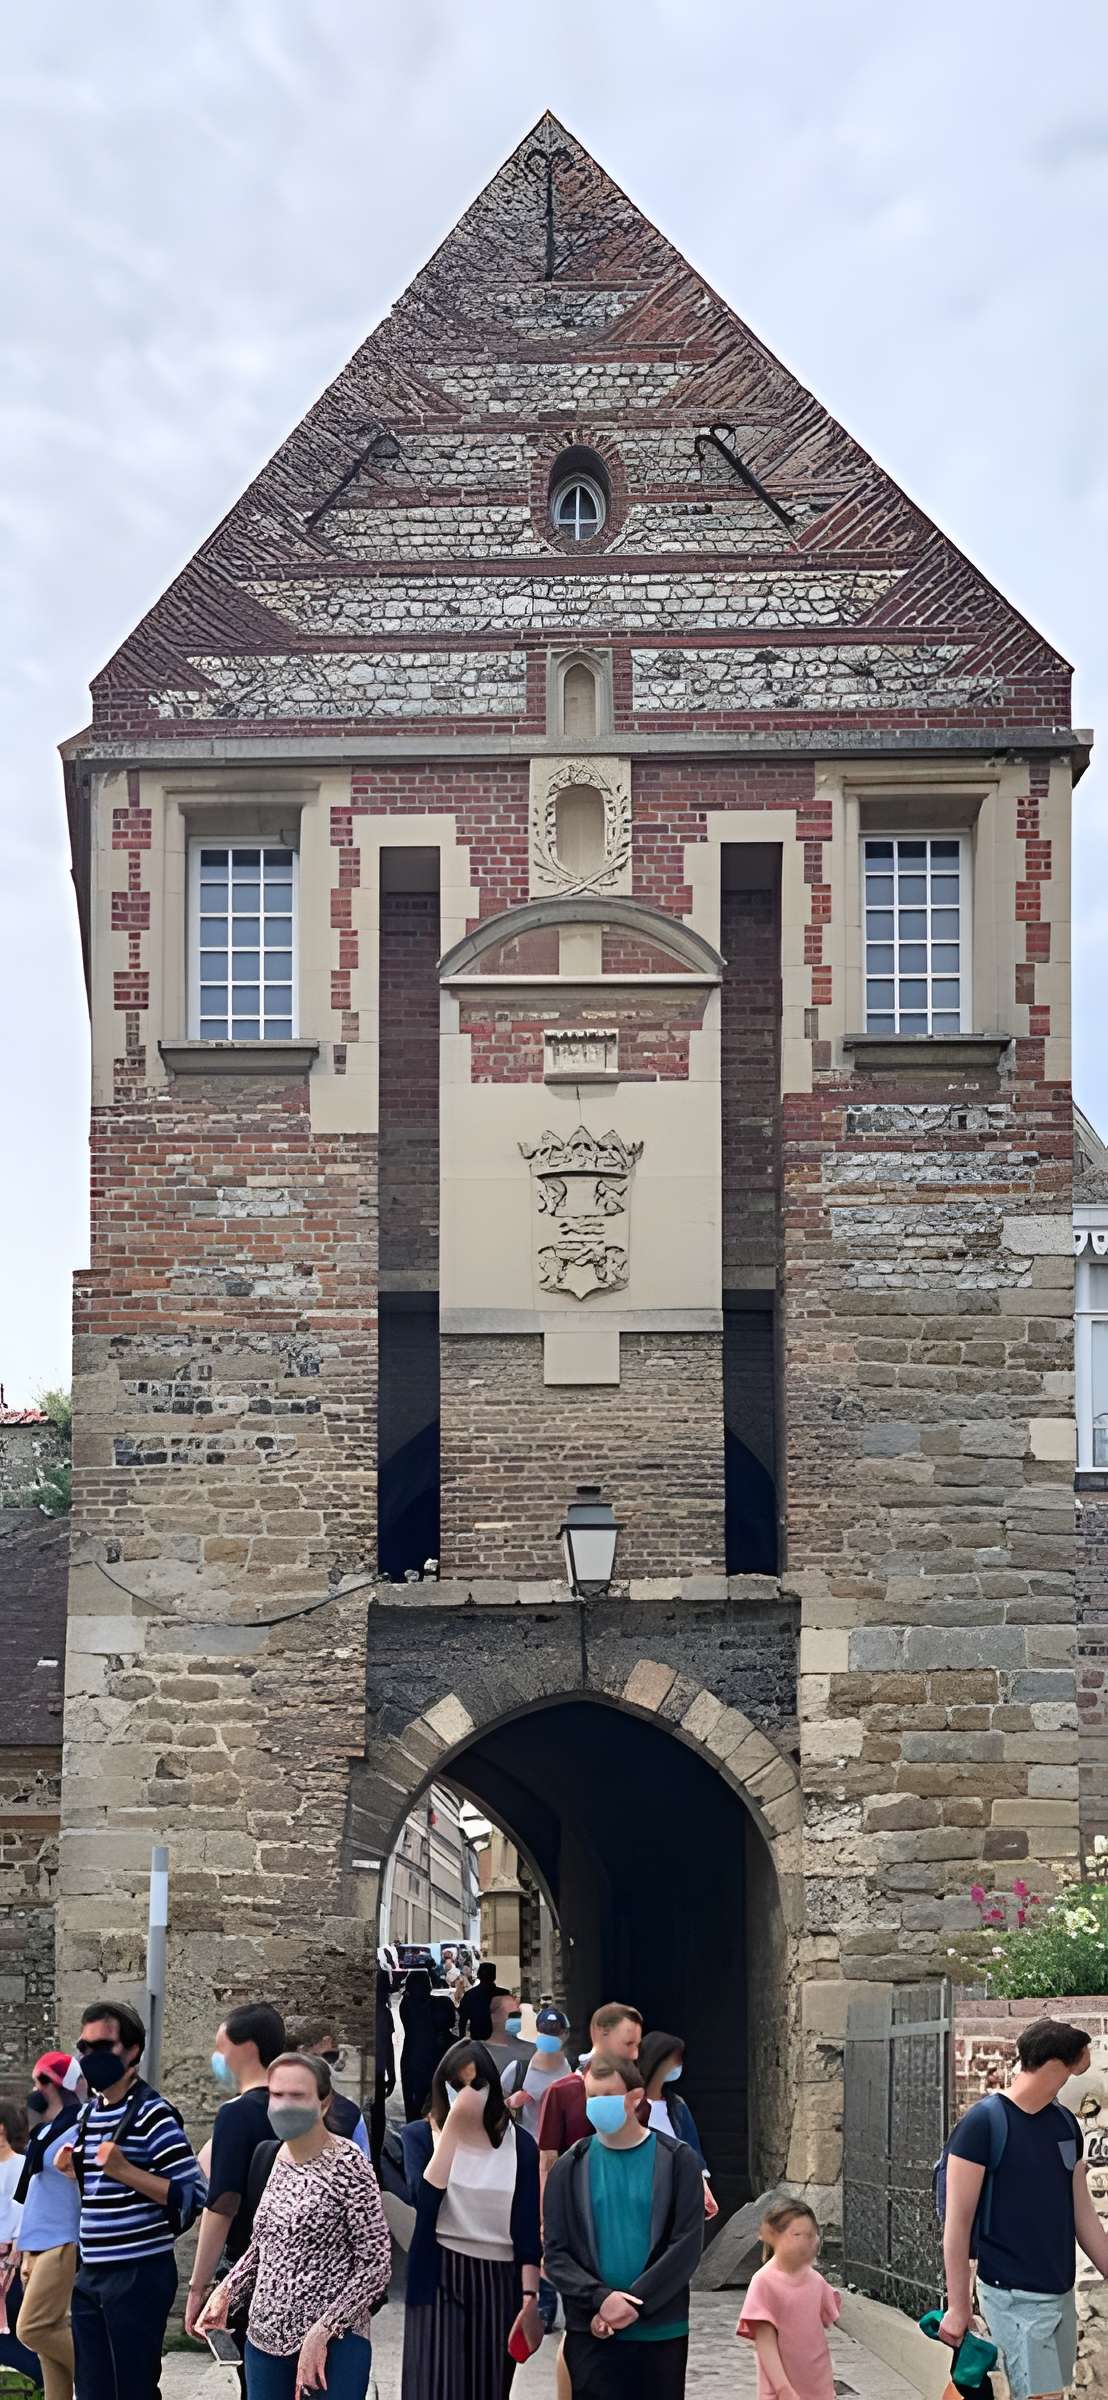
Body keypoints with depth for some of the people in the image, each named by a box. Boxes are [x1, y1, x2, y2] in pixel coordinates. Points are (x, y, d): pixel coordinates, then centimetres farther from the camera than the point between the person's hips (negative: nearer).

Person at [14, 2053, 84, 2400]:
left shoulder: (73, 2132, -12)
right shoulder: (44, 2133, 16)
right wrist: (27, 2254, 19)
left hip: (61, 2248, -9)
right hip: (40, 2248, 9)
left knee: (34, 2328, -14)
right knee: (49, 2332, 7)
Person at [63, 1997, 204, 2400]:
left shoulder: (152, 2114, -13)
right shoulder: (87, 2113, 12)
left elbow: (191, 2195, -17)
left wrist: (125, 2171, -25)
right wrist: (72, 2168, 6)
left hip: (139, 2274, -8)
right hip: (90, 2273, 8)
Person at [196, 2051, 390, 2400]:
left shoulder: (346, 2164, -13)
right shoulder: (270, 2158, 7)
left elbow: (377, 2262, -12)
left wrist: (321, 2332, -17)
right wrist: (224, 2293, 5)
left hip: (333, 2341, -6)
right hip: (264, 2337, 6)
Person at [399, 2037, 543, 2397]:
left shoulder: (519, 2143, 3)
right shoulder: (420, 2135, 1)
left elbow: (527, 2229, 2)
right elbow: (425, 2198, -17)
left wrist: (530, 2298, -7)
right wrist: (453, 2126, -18)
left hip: (499, 2282, 2)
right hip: (439, 2277, -2)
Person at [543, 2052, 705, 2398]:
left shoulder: (677, 2160, 1)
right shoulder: (570, 2167, 6)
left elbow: (687, 2245, -6)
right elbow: (555, 2253, 1)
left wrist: (634, 2303, -15)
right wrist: (600, 2298, -16)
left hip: (661, 2332, -1)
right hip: (590, 2334, 1)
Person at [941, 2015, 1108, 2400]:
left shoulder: (1066, 2124, 9)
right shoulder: (984, 2122, -12)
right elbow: (958, 2223, -10)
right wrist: (958, 2307, -10)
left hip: (1062, 2292, 7)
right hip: (1014, 2295, -7)